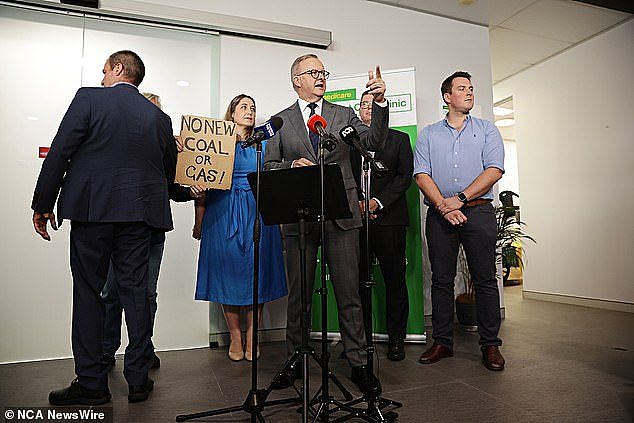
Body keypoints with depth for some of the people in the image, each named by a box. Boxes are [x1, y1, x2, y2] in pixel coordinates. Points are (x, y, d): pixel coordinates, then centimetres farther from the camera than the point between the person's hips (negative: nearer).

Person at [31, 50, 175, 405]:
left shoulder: (89, 98, 1)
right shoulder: (160, 117, 11)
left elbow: (59, 153, -4)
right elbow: (169, 171, 14)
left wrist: (43, 205, 2)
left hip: (92, 208, -3)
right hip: (138, 214, 3)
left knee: (89, 292, 5)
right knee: (135, 291, 7)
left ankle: (91, 384, 12)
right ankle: (139, 380, 14)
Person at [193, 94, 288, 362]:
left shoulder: (262, 143, 13)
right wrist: (199, 221, 0)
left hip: (257, 213, 1)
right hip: (223, 213, -1)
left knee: (255, 270, 0)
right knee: (227, 270, 0)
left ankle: (251, 337, 13)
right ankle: (235, 337, 14)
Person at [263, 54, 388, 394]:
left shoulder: (344, 114, 12)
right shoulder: (281, 120, 10)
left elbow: (374, 142, -2)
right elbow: (268, 166, 9)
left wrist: (379, 102, -15)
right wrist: (290, 166, -11)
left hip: (341, 214, 0)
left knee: (348, 293, 4)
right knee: (298, 294, 10)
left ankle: (358, 363, 17)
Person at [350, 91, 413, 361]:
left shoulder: (399, 139, 13)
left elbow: (404, 176, 1)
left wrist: (378, 202, -12)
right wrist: (356, 204, -7)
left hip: (389, 218, -1)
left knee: (395, 280, 2)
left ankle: (396, 339, 14)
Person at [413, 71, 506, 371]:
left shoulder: (487, 130, 13)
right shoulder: (429, 134, 14)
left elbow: (494, 170, -2)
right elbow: (421, 174, 2)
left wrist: (460, 198, -13)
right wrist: (443, 205, -12)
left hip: (479, 211, 0)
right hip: (439, 214, 1)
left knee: (485, 280, 1)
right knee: (441, 280, 4)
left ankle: (490, 345, 13)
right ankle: (442, 342, 15)